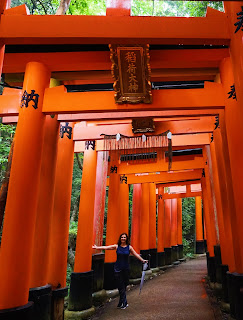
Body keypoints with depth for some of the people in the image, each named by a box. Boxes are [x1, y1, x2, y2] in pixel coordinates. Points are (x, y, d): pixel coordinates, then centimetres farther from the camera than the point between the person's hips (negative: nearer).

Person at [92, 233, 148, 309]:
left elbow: (136, 255, 2)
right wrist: (96, 247, -12)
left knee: (123, 286, 6)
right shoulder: (116, 246, -2)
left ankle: (122, 303, 20)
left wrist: (142, 260, -7)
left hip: (126, 268, 1)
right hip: (118, 268, -1)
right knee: (121, 286, 1)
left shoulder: (129, 247, 2)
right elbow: (106, 247, -6)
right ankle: (124, 303, 11)